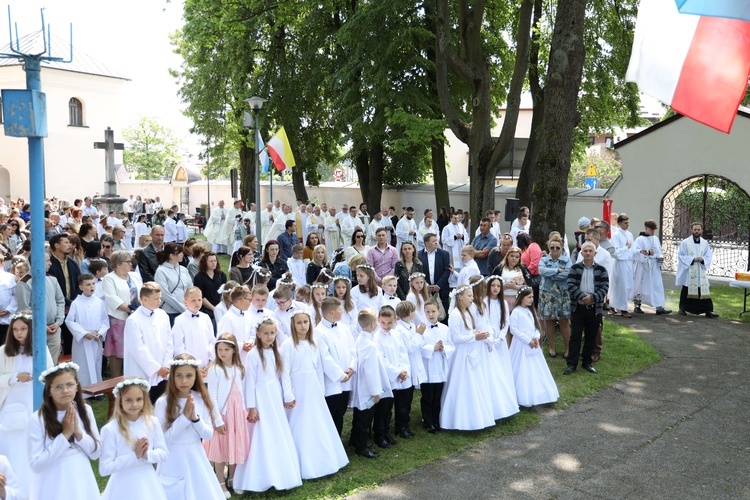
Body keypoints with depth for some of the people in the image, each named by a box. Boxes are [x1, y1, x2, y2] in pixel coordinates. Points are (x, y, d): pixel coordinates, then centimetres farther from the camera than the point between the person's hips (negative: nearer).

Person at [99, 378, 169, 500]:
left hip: (148, 483, 3)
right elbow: (104, 469, -15)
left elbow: (163, 452, 4)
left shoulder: (152, 422, -5)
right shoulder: (110, 429, -15)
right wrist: (134, 456, -21)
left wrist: (147, 455, -15)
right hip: (125, 486, -3)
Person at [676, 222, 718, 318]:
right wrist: (693, 259, -16)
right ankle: (682, 309, 18)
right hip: (688, 271, -2)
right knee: (686, 291, 5)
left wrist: (703, 259, -13)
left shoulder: (705, 243, 9)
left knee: (704, 291, -4)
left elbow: (709, 256, 8)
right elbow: (681, 256, -5)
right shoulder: (685, 242, -1)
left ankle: (708, 311, -3)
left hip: (701, 272, 2)